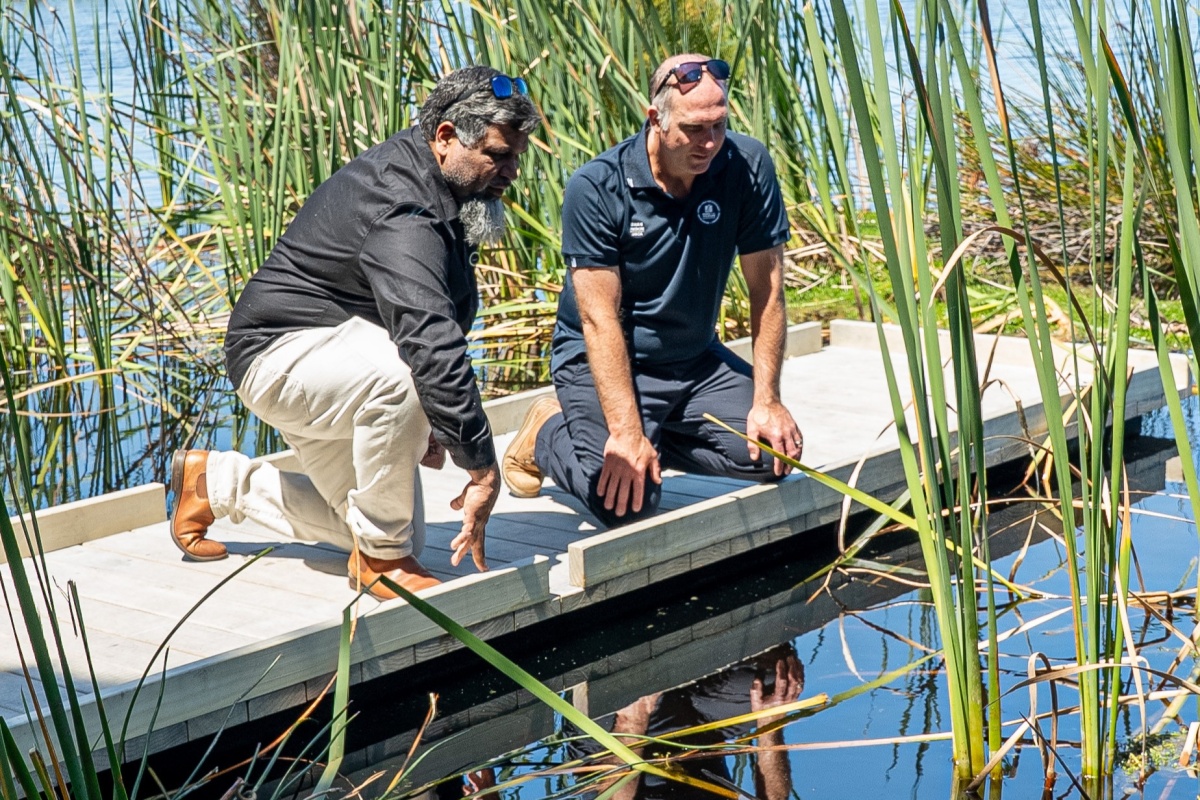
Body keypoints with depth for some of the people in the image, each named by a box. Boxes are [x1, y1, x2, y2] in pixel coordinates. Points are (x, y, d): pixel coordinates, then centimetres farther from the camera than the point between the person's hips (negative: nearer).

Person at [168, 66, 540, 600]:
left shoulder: (435, 189, 4)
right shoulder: (402, 213, -29)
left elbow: (433, 322, 17)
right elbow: (429, 344, -40)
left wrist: (429, 423, 9)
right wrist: (483, 469, -41)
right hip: (281, 357, -11)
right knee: (400, 373, -41)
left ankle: (220, 482, 28)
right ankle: (380, 557, -21)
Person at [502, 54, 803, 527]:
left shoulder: (748, 167, -13)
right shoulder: (597, 188, -22)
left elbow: (766, 288, -8)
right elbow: (600, 320, -23)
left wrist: (767, 400, -13)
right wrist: (625, 432, -30)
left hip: (695, 359, 4)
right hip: (601, 362, -4)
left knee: (775, 455, -15)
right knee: (627, 502, -23)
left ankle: (657, 434, 11)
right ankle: (550, 434, 10)